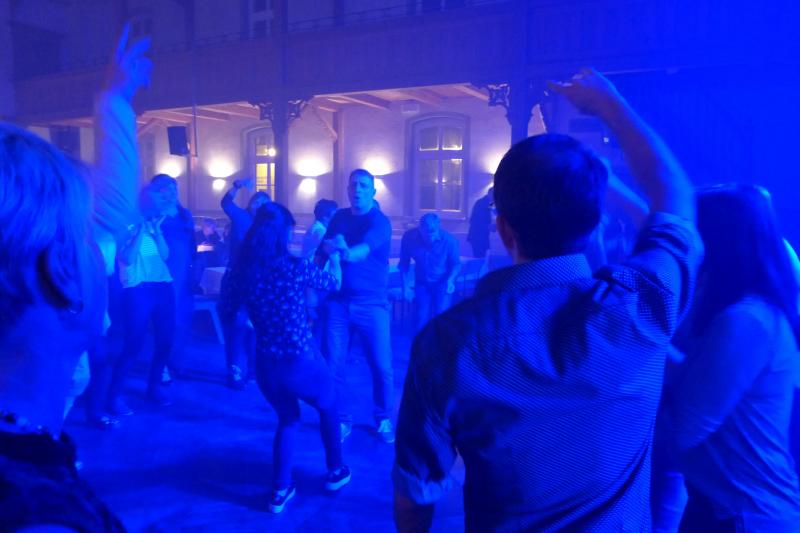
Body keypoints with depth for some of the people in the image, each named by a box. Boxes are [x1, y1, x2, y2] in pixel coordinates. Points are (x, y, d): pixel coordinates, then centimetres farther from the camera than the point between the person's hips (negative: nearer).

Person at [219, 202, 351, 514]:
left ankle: (280, 491, 28)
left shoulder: (240, 270, -7)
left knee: (288, 419, 28)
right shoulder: (296, 267, -16)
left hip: (266, 366, 4)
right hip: (302, 361, -3)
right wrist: (334, 255, 21)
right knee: (328, 408, 26)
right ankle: (335, 472, 41)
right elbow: (335, 283, 3)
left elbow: (227, 312, 8)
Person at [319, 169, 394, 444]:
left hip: (371, 303, -3)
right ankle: (341, 420, 21)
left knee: (381, 366, -1)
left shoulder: (380, 221, -7)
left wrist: (348, 254, -47)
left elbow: (366, 247, -27)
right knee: (333, 364, 2)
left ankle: (384, 419, 22)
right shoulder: (339, 217, 10)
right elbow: (323, 250, 13)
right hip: (338, 301, 4)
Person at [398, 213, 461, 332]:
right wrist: (406, 287, -7)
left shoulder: (448, 239, -25)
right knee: (421, 321, 1)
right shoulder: (409, 237, -22)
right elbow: (404, 263, -6)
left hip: (443, 283, -1)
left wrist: (450, 280, -26)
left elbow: (456, 264, -8)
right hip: (421, 283, 2)